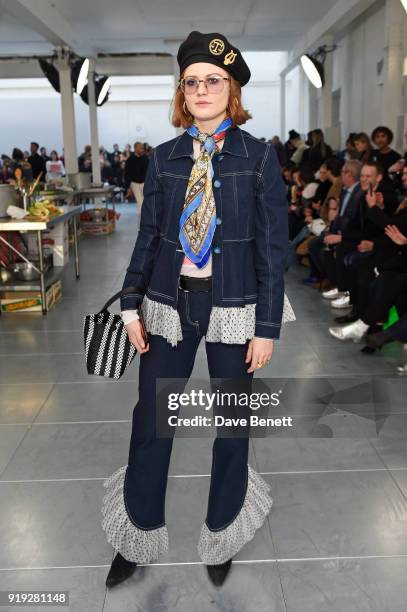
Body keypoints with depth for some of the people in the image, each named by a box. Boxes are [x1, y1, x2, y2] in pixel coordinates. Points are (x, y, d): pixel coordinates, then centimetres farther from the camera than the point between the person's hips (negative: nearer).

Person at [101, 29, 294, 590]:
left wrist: (267, 327, -8)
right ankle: (137, 538, 30)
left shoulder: (259, 156, -3)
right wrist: (132, 305, 0)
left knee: (232, 426, 10)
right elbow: (148, 235, 7)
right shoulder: (165, 157, 5)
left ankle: (221, 536, 34)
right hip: (168, 304, 2)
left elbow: (273, 245, -5)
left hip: (233, 309, -2)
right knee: (149, 423, 8)